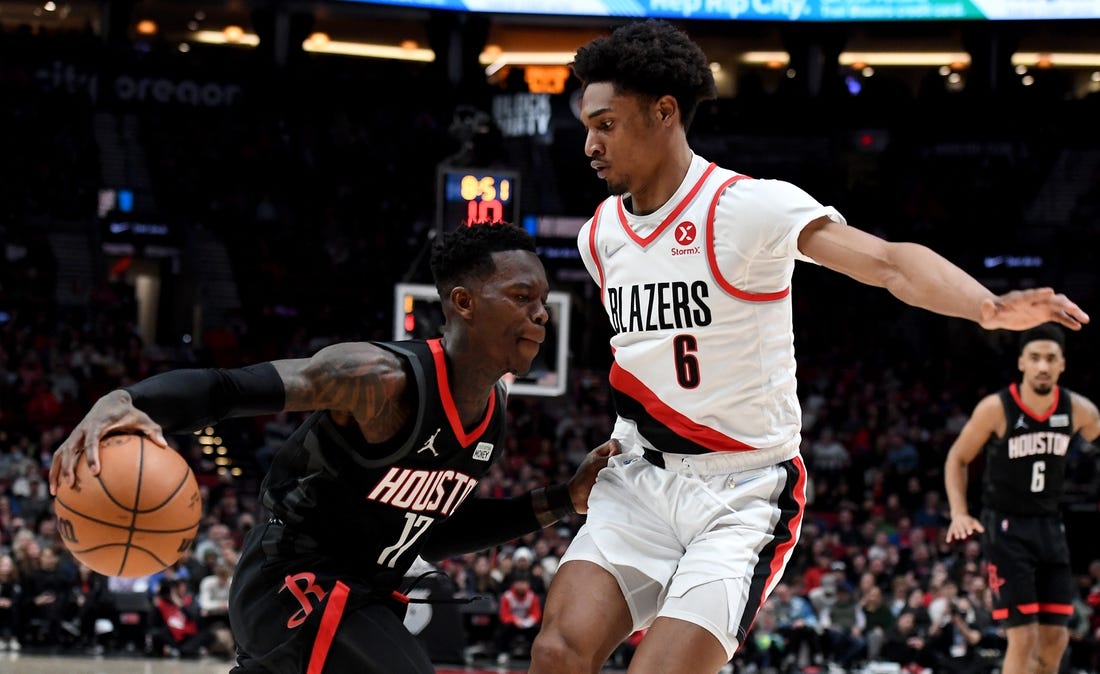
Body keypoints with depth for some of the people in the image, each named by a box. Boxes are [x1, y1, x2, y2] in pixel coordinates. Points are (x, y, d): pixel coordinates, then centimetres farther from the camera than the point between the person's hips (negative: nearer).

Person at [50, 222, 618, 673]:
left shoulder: (491, 411, 2)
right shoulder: (382, 379, -25)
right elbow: (225, 388, -29)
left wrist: (564, 500, 9)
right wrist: (129, 401, -49)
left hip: (360, 593, 10)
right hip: (294, 584, -10)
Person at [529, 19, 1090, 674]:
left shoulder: (748, 206, -14)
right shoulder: (599, 234, 7)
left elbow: (888, 262, -27)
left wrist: (990, 307, -45)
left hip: (744, 494, -5)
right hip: (639, 479, 5)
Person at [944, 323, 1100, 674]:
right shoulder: (996, 408, -14)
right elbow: (957, 459, -1)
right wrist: (959, 514, -13)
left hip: (1049, 526, 5)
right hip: (1006, 528, -5)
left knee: (1056, 638, 4)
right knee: (1023, 637, -12)